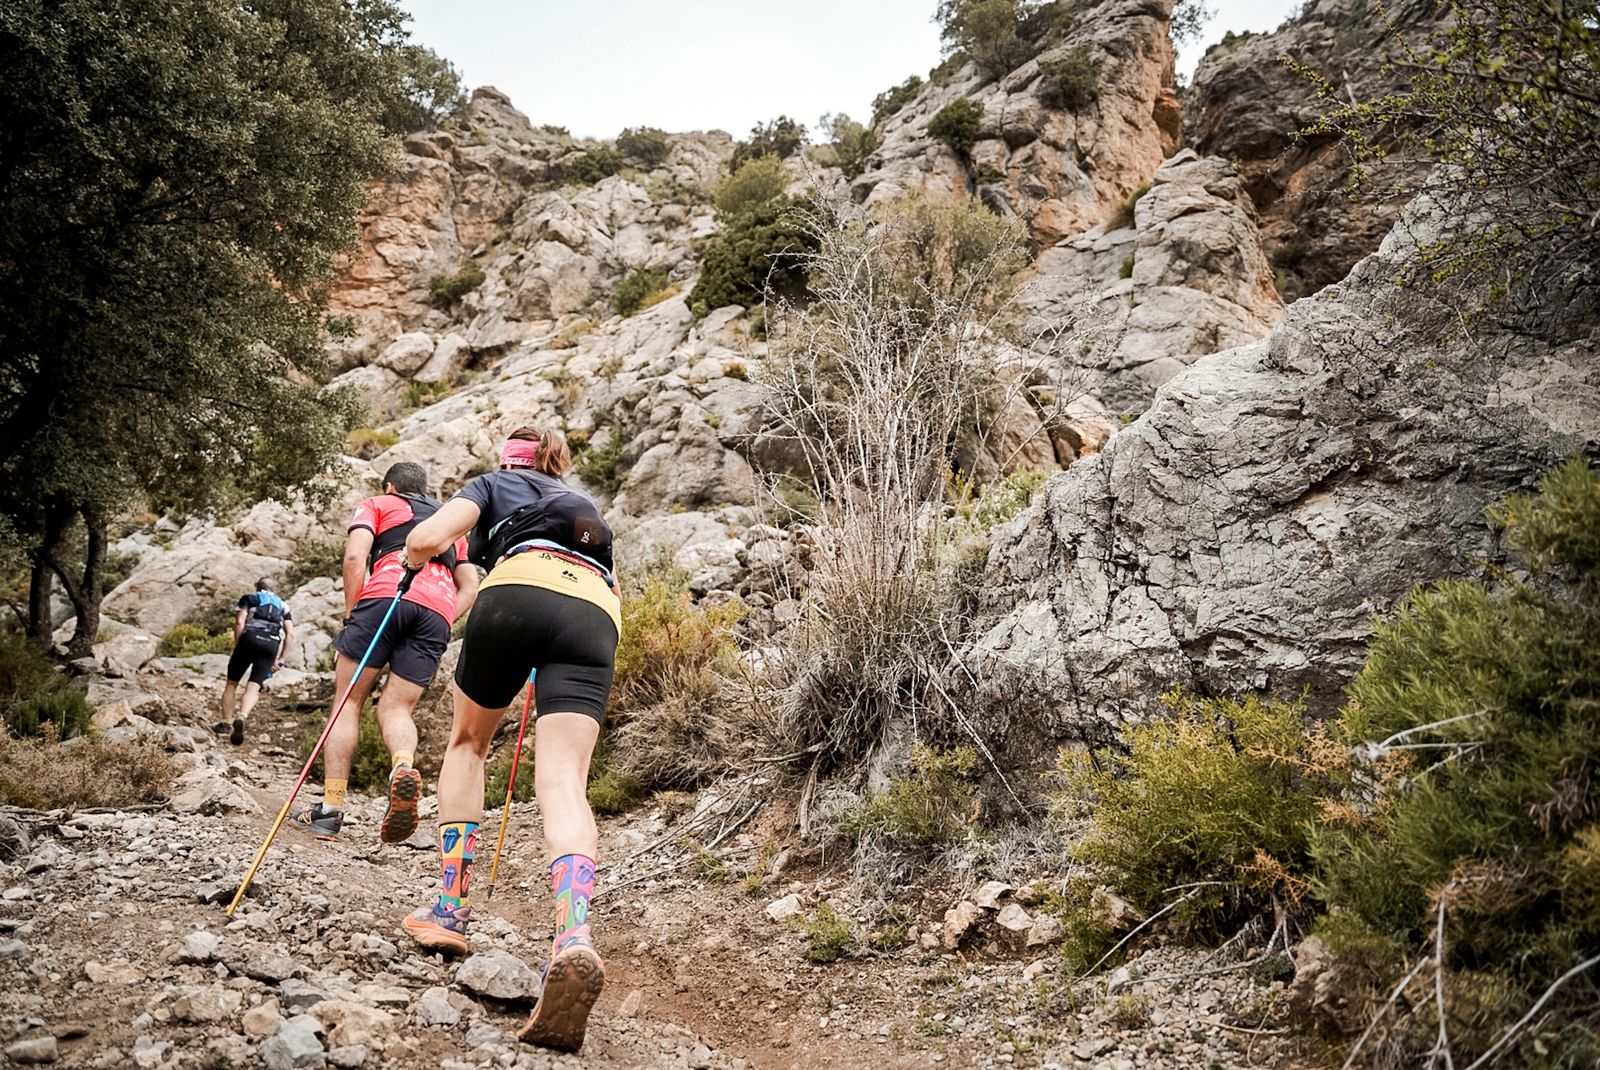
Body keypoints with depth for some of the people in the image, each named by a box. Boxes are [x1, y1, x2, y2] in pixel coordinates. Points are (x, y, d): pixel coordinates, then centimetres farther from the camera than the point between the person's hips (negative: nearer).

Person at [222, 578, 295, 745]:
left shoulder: (248, 598, 21)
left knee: (231, 683, 11)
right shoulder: (283, 606, 28)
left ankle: (226, 723, 3)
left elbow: (240, 622, 2)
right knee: (253, 687, -4)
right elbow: (290, 634, 15)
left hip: (250, 638, -2)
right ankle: (242, 717, -32)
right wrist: (280, 660, 14)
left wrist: (236, 648, 6)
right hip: (271, 645, 2)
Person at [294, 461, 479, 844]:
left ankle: (331, 809, -1)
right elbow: (470, 588, 24)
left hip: (387, 595, -3)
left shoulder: (377, 505, 24)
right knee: (396, 708, 5)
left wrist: (351, 616, 7)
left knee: (348, 701, 7)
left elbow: (355, 556, 5)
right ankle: (404, 766, -29)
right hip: (438, 612, 3)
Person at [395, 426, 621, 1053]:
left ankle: (450, 910, 15)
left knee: (468, 741, 22)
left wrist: (412, 561, 33)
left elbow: (425, 540, 10)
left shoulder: (493, 484, 28)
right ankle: (574, 937, -38)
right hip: (596, 613, 3)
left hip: (521, 589, -2)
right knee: (563, 782, -12)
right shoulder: (587, 506, 40)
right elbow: (612, 589, 38)